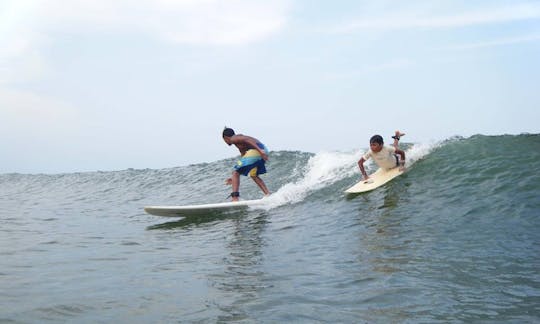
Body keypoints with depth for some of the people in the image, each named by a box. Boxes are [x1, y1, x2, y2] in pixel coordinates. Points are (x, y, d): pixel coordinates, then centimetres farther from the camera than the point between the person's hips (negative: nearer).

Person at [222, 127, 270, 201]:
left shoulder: (233, 139, 8)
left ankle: (235, 198, -10)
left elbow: (246, 139, -13)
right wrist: (234, 178, 44)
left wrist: (260, 150, -25)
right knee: (253, 175, 26)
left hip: (255, 151, -9)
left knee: (235, 173, 0)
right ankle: (268, 195, 18)